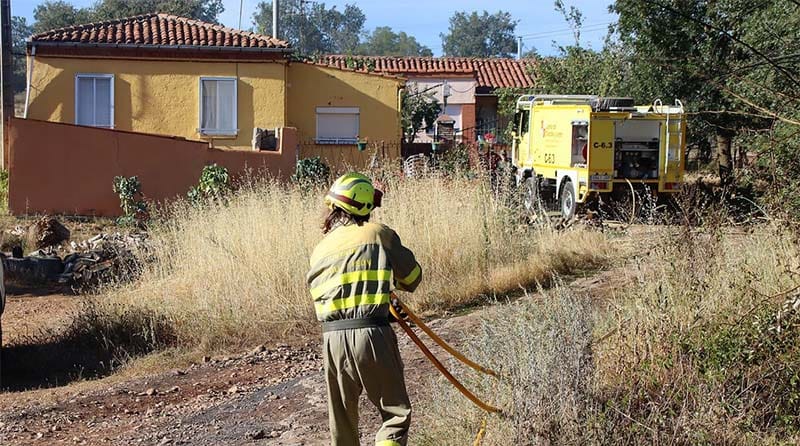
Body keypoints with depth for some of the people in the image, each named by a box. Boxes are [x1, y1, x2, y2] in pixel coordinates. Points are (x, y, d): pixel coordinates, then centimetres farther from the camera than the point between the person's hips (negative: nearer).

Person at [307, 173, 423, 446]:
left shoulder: (320, 250, 12)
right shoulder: (379, 234, 1)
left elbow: (318, 291, 12)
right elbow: (413, 277, 8)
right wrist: (390, 282, 31)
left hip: (332, 339, 4)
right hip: (371, 334, -4)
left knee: (342, 422, 16)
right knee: (396, 413, 3)